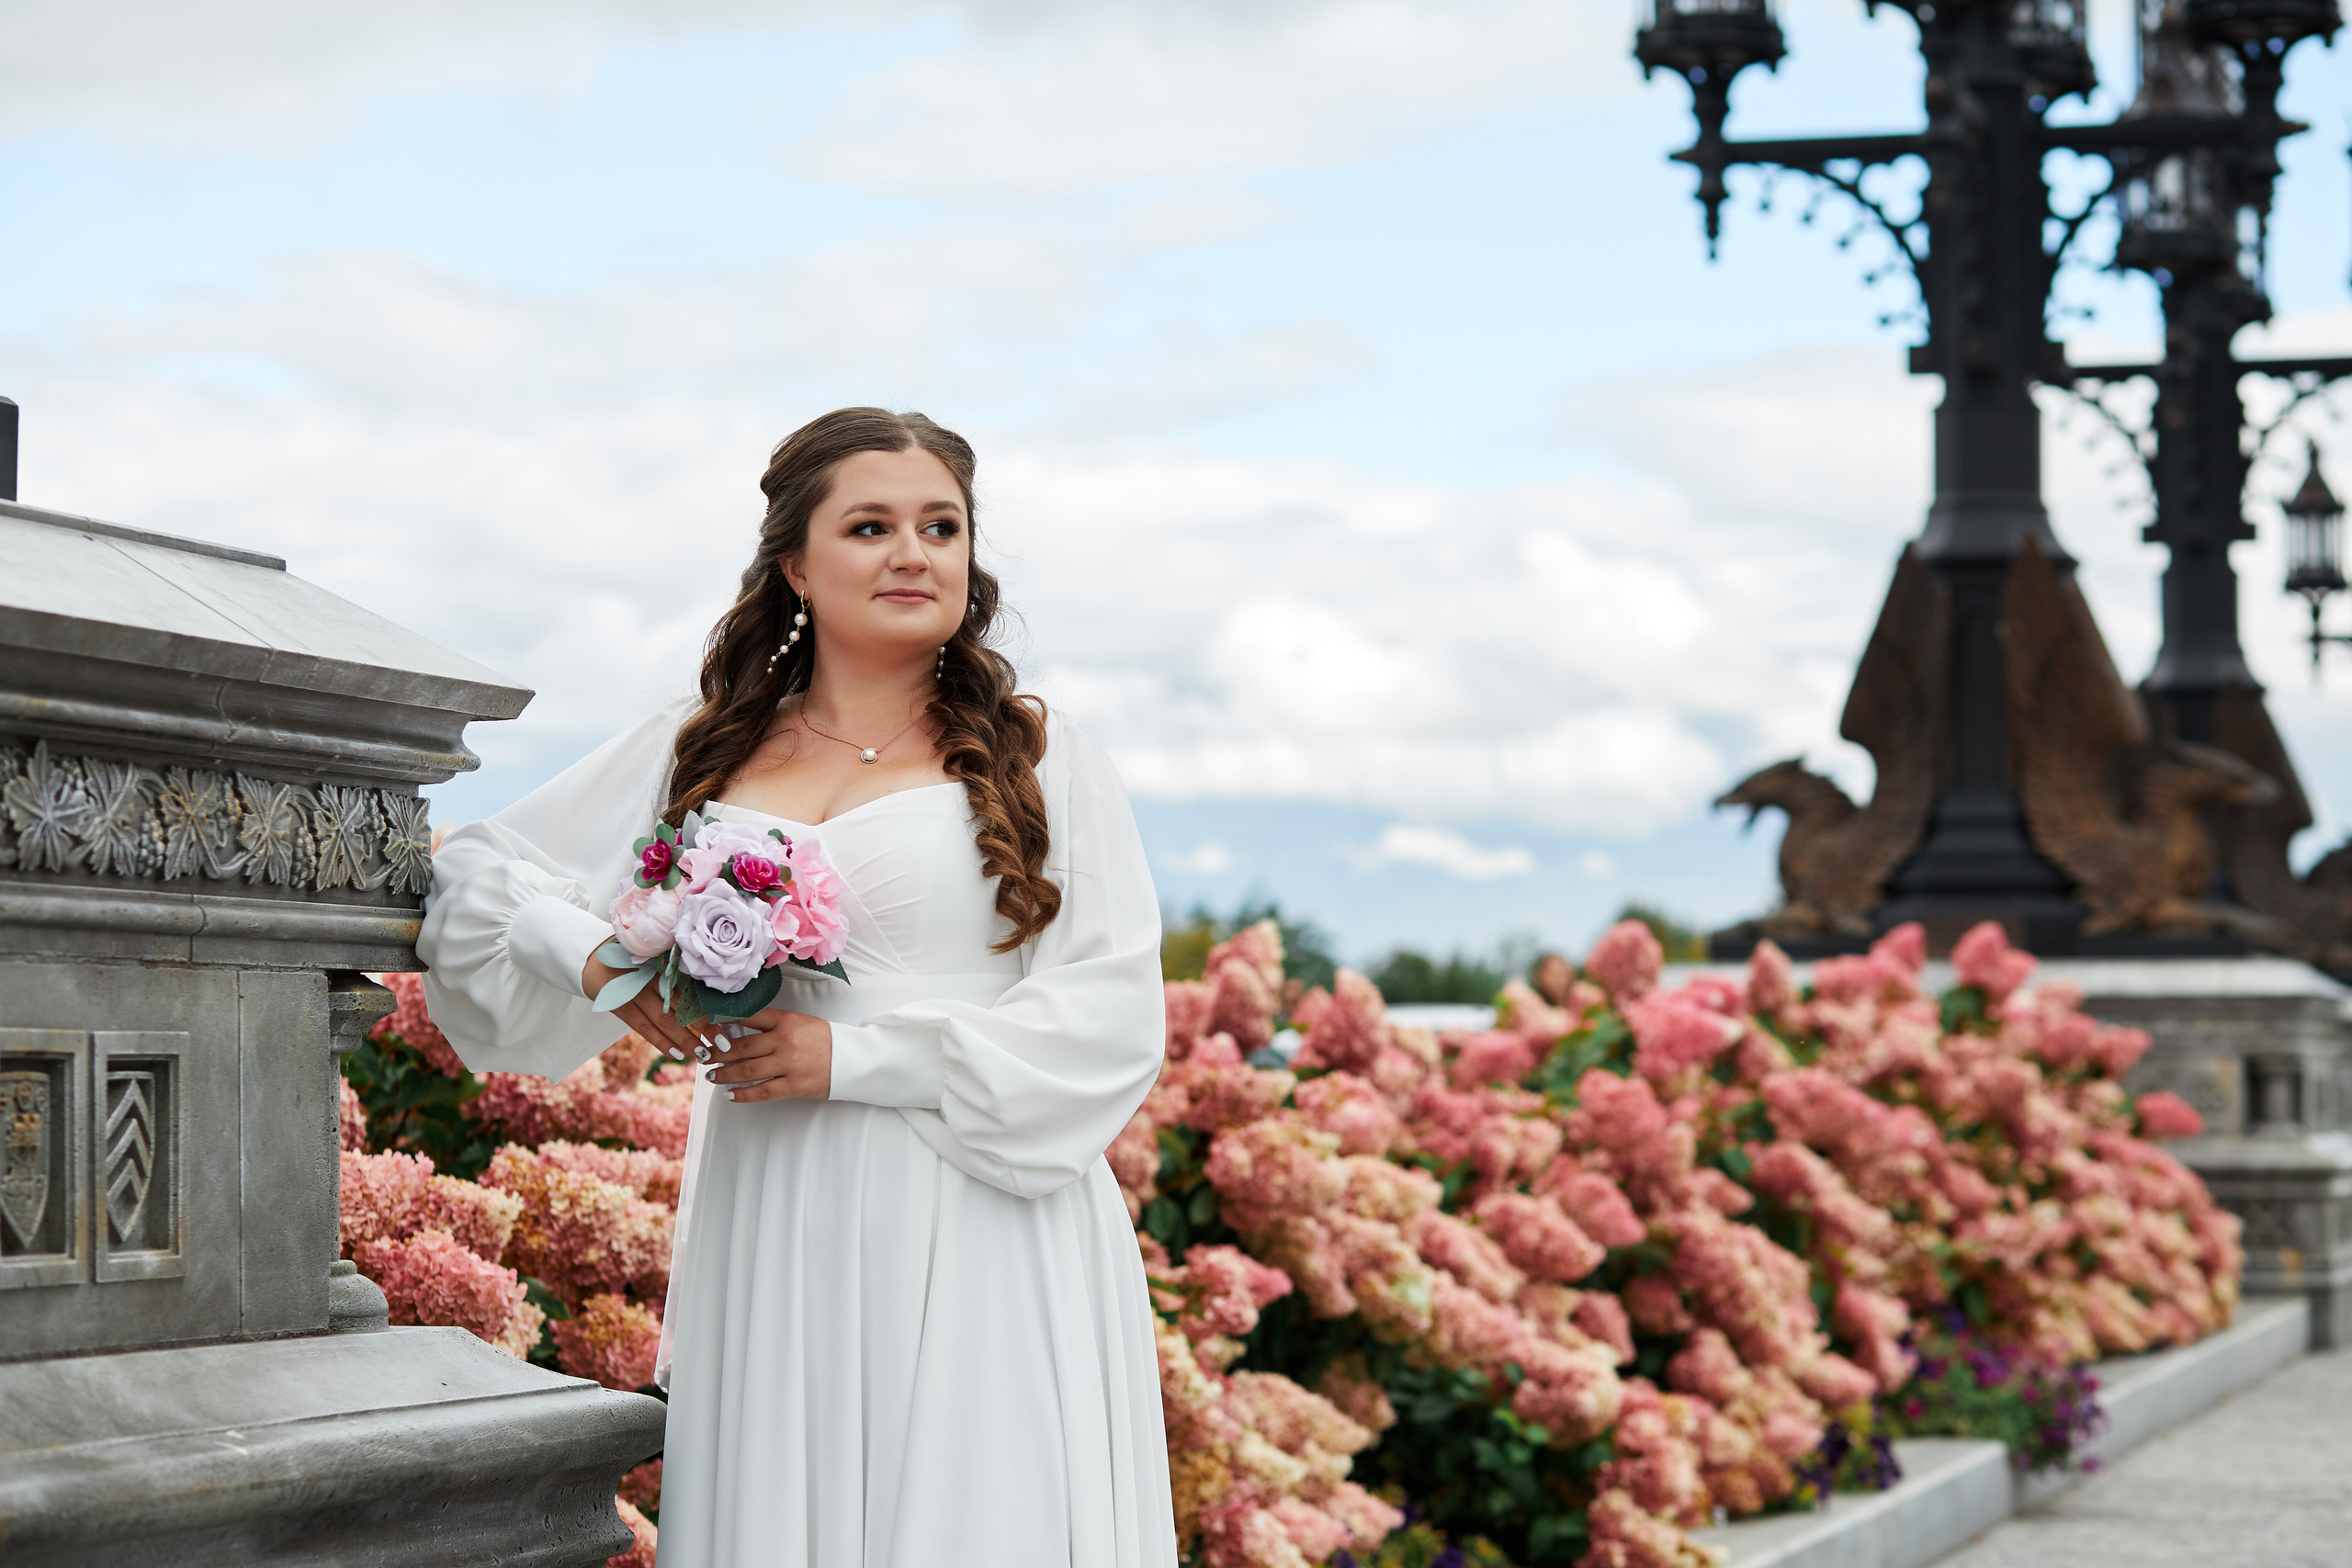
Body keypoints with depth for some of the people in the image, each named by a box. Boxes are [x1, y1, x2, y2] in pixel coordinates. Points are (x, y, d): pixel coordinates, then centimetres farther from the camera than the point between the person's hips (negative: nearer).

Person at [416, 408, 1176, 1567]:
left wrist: (849, 1056, -10)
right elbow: (474, 874, 20)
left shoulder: (1040, 761, 5)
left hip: (975, 1247, -2)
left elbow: (1113, 1019, -3)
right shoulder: (695, 752, 13)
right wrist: (602, 964, -1)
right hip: (768, 1241, 2)